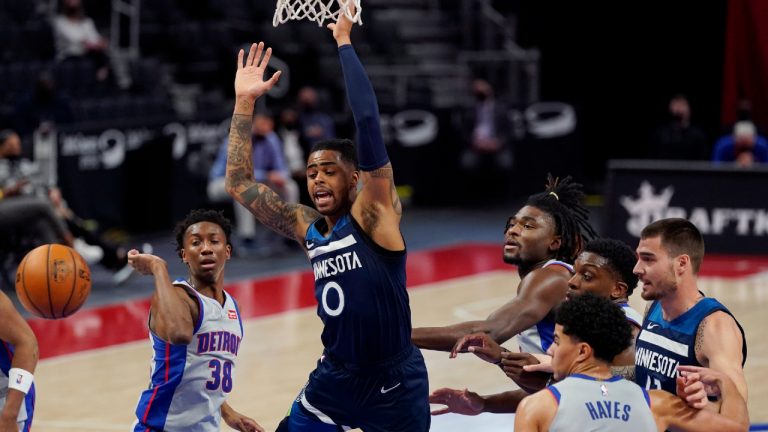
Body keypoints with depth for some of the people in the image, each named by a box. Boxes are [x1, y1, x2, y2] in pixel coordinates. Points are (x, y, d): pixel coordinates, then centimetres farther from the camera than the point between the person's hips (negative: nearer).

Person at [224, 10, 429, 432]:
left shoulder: (374, 215, -11)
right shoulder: (308, 228, 6)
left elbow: (368, 122, -22)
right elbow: (239, 183, 10)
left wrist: (344, 43, -16)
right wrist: (244, 103, 7)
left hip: (393, 383, -6)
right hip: (335, 376, 6)